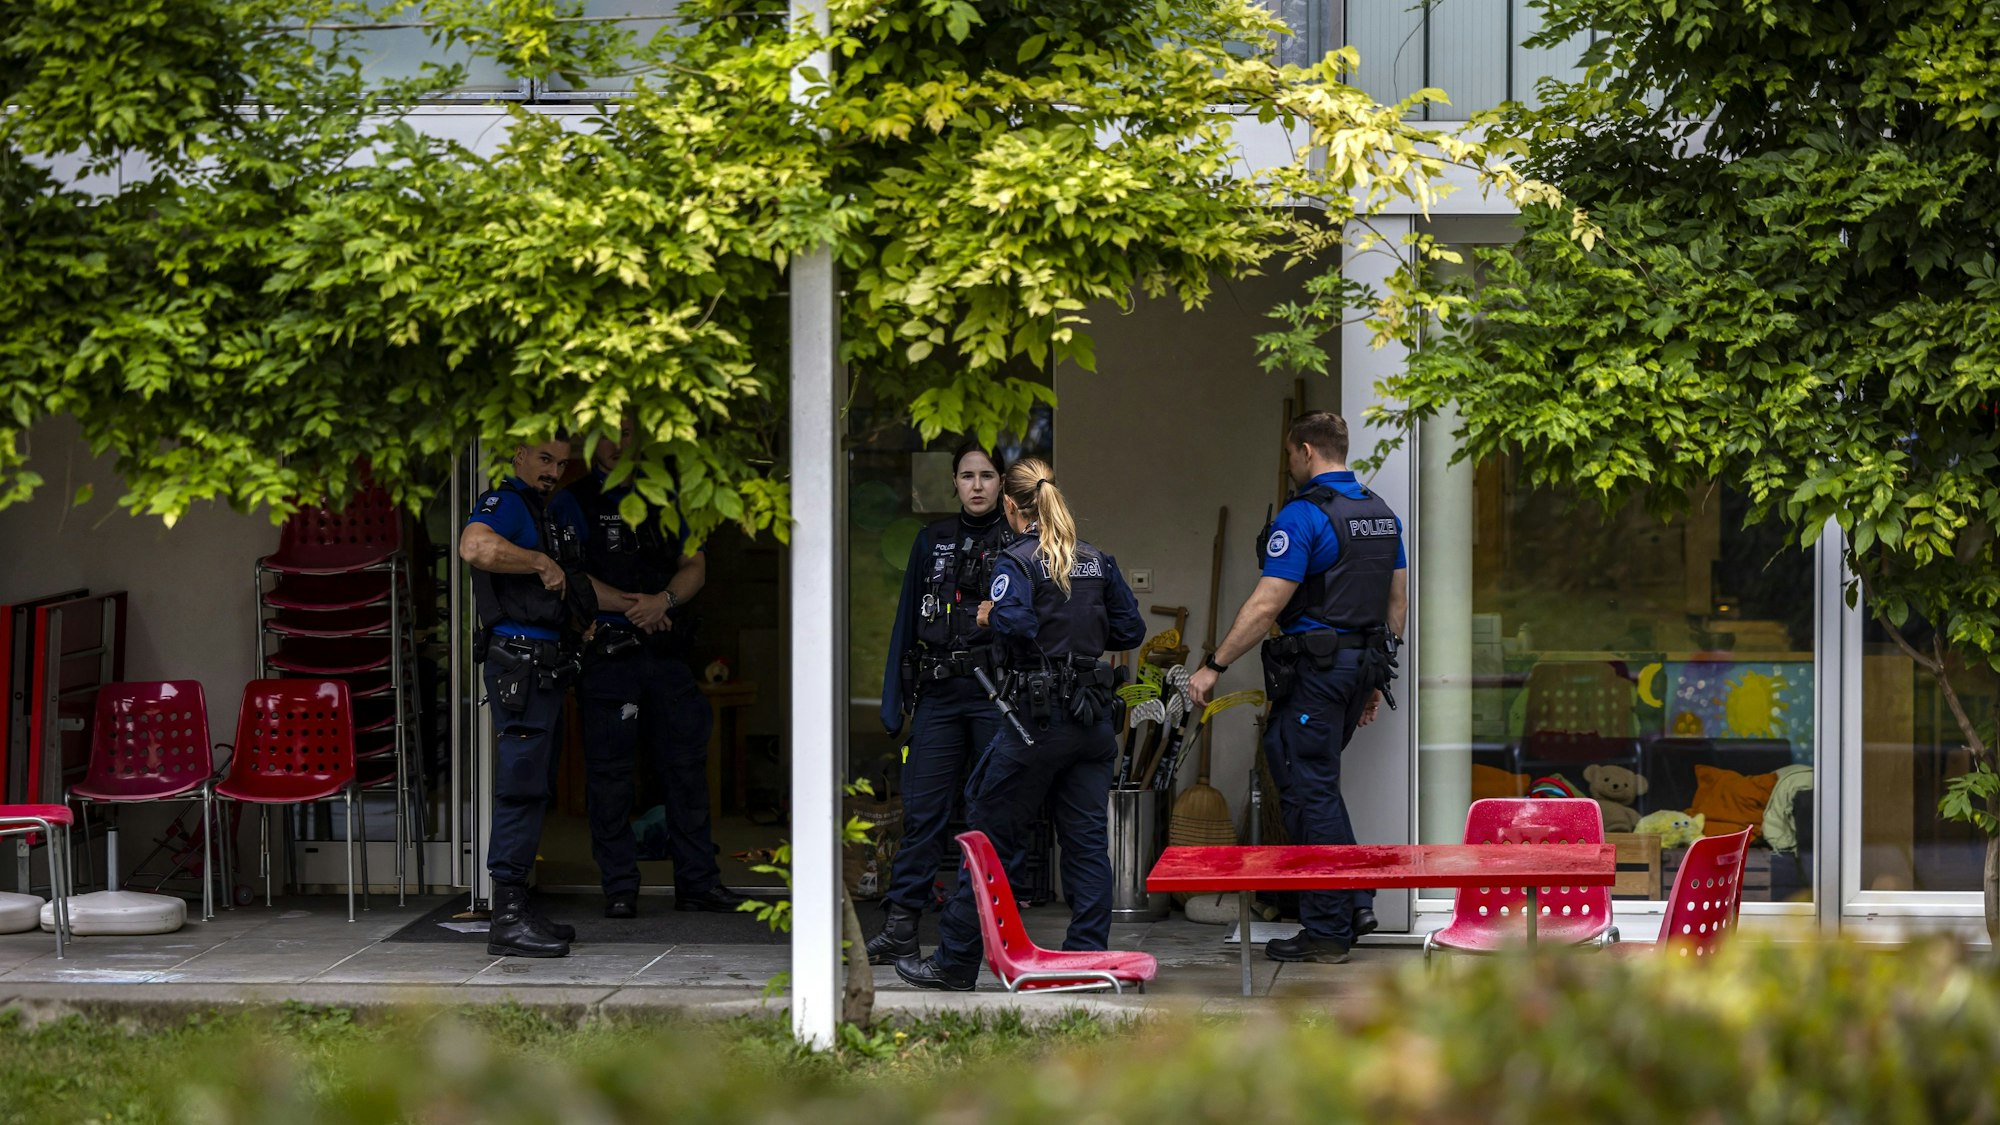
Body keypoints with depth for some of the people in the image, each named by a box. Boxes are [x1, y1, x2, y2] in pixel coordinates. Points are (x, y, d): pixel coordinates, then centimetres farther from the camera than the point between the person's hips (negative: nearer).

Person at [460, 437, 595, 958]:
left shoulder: (564, 509, 19)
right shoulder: (504, 504, -10)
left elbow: (583, 573, 37)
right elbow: (475, 546, -33)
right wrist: (541, 562, -22)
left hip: (548, 665, 10)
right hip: (518, 658, -10)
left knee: (530, 787, 13)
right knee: (521, 784, -12)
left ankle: (516, 909, 19)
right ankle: (508, 918, -13)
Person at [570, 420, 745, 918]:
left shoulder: (662, 499, 16)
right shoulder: (576, 502, 1)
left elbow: (694, 568, 13)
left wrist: (662, 601, -7)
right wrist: (632, 604, -12)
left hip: (665, 648, 4)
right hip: (606, 651, -4)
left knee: (685, 764, 6)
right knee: (608, 773, -2)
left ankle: (698, 881, 12)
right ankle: (619, 887, 5)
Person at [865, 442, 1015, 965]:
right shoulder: (933, 541, 13)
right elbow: (908, 621, 15)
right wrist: (895, 699, 10)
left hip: (998, 694, -3)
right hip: (939, 695, 3)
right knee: (923, 811, 0)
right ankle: (899, 926, 1)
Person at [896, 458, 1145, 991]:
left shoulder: (1018, 561, -10)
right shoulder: (1097, 561, 9)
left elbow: (1015, 625, -26)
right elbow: (1130, 628, 10)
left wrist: (989, 616, -5)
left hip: (1037, 716, -6)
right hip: (1093, 713, 6)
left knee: (995, 835, 2)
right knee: (1087, 840, 7)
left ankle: (956, 962, 9)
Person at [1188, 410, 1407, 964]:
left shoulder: (1303, 514, -14)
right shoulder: (1382, 513, 12)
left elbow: (1266, 605, -18)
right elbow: (1398, 602, 16)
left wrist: (1213, 667, -12)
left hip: (1315, 666, -9)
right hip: (1363, 664, 9)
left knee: (1310, 790, -2)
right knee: (1314, 781, 20)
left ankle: (1328, 931, 0)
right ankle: (1356, 902, 16)